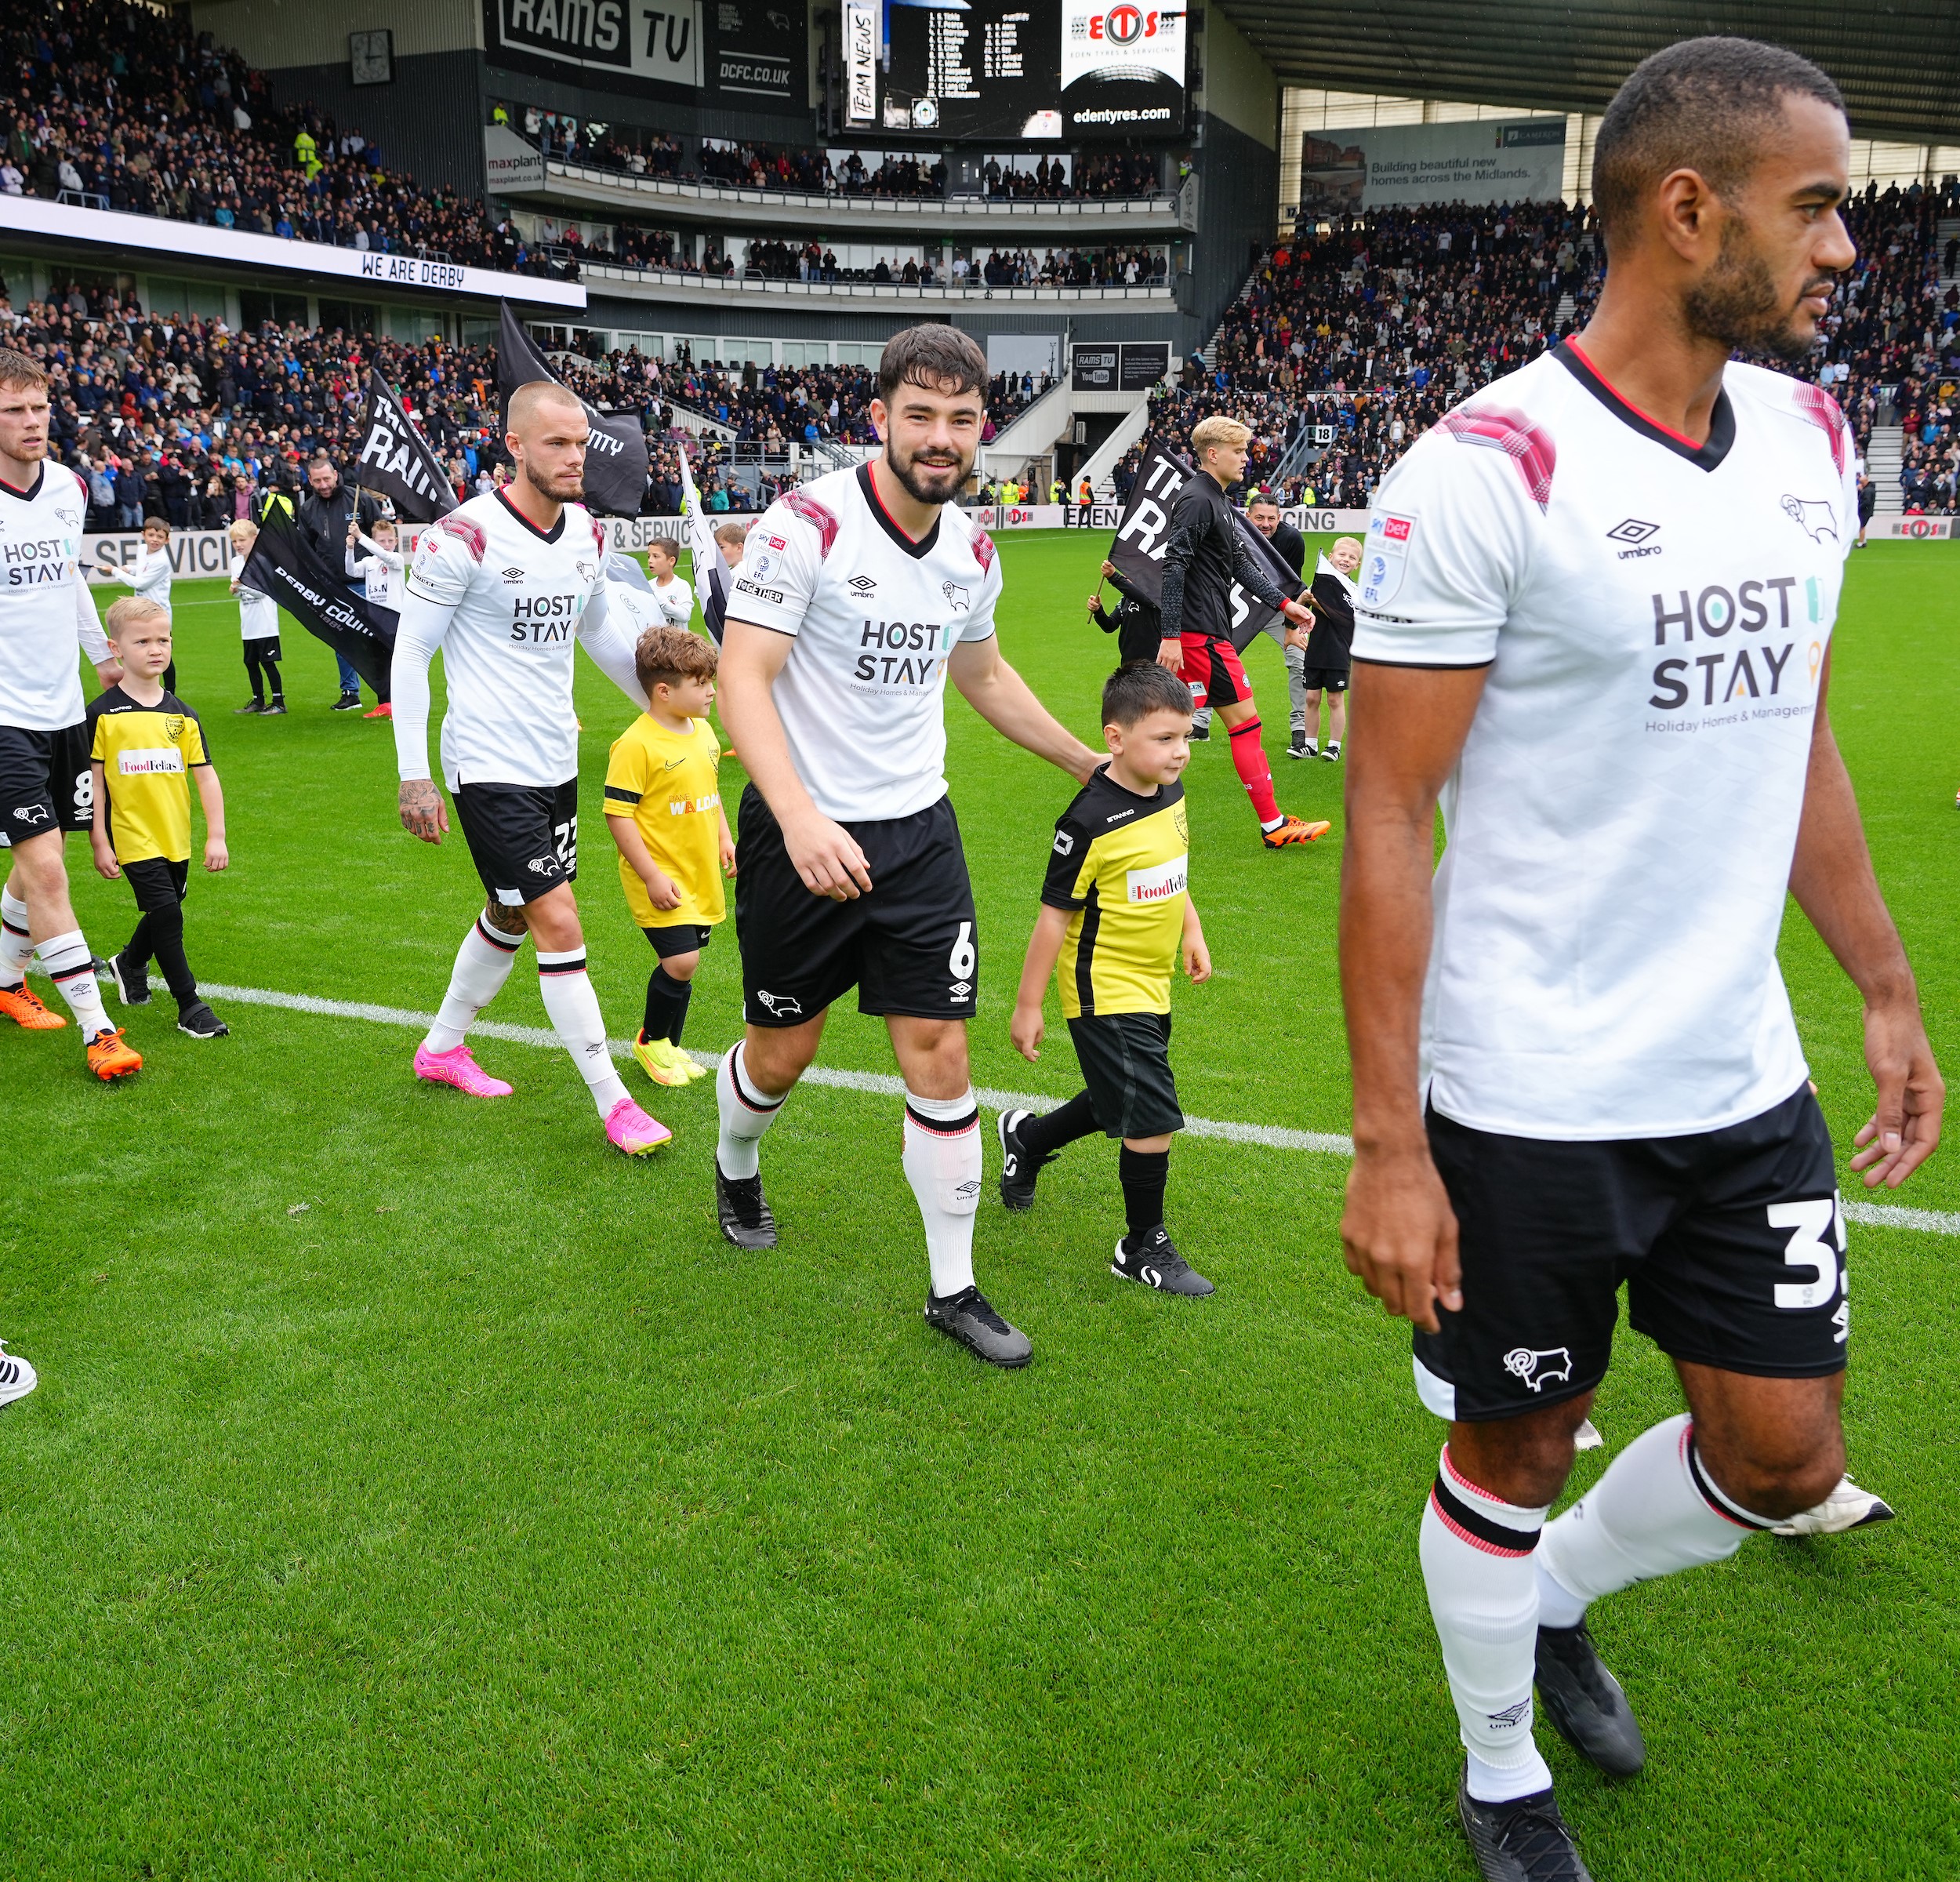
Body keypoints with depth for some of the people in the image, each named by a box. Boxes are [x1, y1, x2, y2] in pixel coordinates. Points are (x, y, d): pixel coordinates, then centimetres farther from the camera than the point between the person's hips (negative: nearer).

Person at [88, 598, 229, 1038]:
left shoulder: (182, 715, 3)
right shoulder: (103, 714, -6)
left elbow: (206, 775, 3)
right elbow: (93, 781, -4)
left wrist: (216, 836, -1)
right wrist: (99, 842, -6)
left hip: (176, 838, 5)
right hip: (133, 836, -4)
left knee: (163, 914, 17)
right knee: (166, 913, -11)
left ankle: (130, 965, 47)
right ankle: (190, 1006, -2)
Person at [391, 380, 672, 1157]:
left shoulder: (588, 533, 4)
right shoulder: (464, 536, -16)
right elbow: (409, 655, -11)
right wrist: (414, 776, -14)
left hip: (555, 761, 8)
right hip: (489, 767, -7)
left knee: (513, 915, 19)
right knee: (560, 927, -9)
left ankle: (443, 1047, 40)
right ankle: (614, 1104, 0)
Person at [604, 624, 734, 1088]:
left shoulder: (704, 732, 7)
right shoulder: (637, 744, -18)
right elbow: (618, 813, -18)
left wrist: (724, 839, 16)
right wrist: (652, 875, -19)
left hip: (700, 875, 8)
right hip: (661, 878, -8)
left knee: (683, 960, 13)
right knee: (681, 961, -14)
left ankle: (668, 1046, 31)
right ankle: (651, 1041, 12)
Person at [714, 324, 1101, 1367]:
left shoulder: (971, 548, 4)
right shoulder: (807, 523, -16)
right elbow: (742, 678, -21)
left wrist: (1091, 765, 26)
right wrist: (798, 815, -35)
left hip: (918, 830, 4)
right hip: (804, 832, -4)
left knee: (941, 1056, 1)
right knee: (781, 1051, 11)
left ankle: (954, 1289, 15)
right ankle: (735, 1166, 46)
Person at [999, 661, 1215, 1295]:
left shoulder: (1170, 793, 2)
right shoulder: (1090, 821, -22)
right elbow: (1055, 914, -16)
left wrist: (1191, 930, 17)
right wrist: (1028, 1005, -12)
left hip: (1152, 985, 9)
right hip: (1106, 992, -8)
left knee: (1119, 1104, 22)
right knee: (1153, 1120, -7)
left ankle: (1026, 1135, 49)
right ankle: (1143, 1248, 13)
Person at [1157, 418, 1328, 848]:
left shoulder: (1216, 500, 19)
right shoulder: (1197, 499, -13)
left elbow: (1241, 562, 24)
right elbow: (1174, 567, -20)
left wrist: (1284, 603, 20)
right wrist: (1171, 636, -24)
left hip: (1203, 630, 10)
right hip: (1201, 633, -10)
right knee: (1245, 719, -4)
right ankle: (1273, 825, 4)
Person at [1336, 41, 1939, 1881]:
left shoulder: (1809, 437, 6)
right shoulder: (1484, 471, -17)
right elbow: (1388, 819, -16)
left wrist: (1888, 988, 16)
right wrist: (1384, 1149, -18)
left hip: (1742, 1077, 7)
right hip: (1528, 1106, -6)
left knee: (1785, 1452, 15)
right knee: (1511, 1455, 13)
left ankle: (1553, 1601, 45)